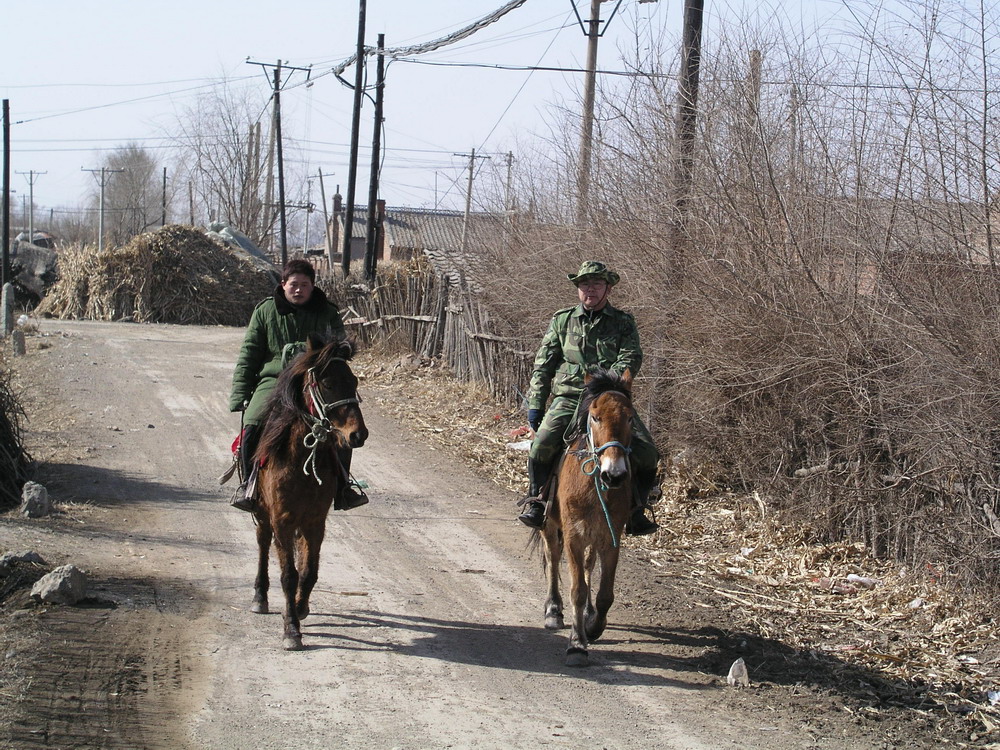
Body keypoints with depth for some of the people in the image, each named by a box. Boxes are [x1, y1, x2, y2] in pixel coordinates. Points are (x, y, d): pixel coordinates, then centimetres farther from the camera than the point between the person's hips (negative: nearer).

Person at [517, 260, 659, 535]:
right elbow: (542, 367, 13)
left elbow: (631, 358, -4)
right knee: (543, 443, -26)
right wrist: (535, 405, 4)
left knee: (646, 453, -16)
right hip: (568, 397, 0)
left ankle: (635, 511, 1)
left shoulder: (623, 322, 11)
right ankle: (535, 501, -6)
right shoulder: (561, 321, 13)